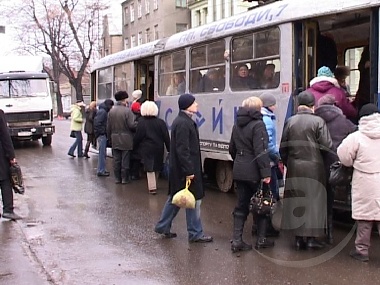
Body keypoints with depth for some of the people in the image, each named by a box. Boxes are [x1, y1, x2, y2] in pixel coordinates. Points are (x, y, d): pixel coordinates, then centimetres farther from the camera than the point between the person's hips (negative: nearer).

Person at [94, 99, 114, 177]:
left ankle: (101, 170, 23)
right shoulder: (102, 112, -15)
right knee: (102, 153, -5)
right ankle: (100, 171, -1)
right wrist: (101, 132, -18)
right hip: (102, 135, -10)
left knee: (103, 153, 15)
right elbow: (97, 123, -22)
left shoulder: (104, 112, 17)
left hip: (104, 135, 10)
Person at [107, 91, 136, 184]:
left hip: (115, 140, 5)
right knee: (125, 160, 4)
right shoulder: (127, 111, -14)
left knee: (116, 160, 11)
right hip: (126, 140, -5)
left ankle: (117, 178, 16)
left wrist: (109, 137, 17)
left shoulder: (111, 111, 4)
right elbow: (132, 125, -18)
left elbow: (108, 127, 8)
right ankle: (125, 178, 10)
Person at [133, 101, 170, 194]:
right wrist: (169, 149, 3)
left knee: (149, 168, 0)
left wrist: (134, 147, 8)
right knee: (156, 167, 16)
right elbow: (166, 137, -2)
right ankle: (153, 185, 28)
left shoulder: (141, 122, -10)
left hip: (146, 149, -3)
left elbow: (137, 137, -6)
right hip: (158, 148, 3)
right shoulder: (161, 122, -2)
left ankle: (152, 187, -3)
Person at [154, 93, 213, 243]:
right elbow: (182, 150, -23)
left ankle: (163, 226, 25)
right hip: (185, 168, -11)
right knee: (194, 199, -2)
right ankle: (195, 233, 7)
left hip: (178, 168, 11)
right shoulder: (183, 123, -19)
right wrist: (189, 171, -23)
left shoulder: (183, 121, 14)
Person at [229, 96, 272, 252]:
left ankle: (236, 240, 7)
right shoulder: (257, 125, -14)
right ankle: (261, 239, 14)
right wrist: (266, 172, -21)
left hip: (239, 170, 7)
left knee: (241, 205, 11)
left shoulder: (237, 125, 11)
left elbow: (232, 149, 18)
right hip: (254, 172, -7)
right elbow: (261, 151, -20)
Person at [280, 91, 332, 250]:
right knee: (314, 201, 6)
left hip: (294, 167, 4)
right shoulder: (318, 121, -8)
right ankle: (311, 238, 7)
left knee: (296, 201, 10)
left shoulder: (290, 121, 3)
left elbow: (283, 147, 7)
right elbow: (327, 145, -12)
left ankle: (299, 238, 15)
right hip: (313, 167, -3)